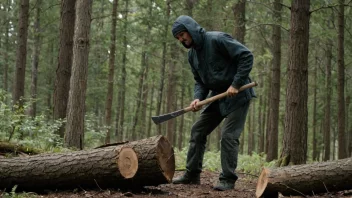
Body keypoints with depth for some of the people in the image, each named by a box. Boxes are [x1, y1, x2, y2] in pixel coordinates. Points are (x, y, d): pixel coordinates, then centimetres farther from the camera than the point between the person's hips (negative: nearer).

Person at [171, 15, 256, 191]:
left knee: (228, 135, -10)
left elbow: (246, 56, -21)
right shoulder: (192, 54, 6)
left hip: (237, 94, -8)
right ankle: (192, 174, 14)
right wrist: (198, 98, -10)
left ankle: (228, 179, -1)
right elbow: (200, 81, 11)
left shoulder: (217, 39, -19)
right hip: (217, 95, 8)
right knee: (197, 131, 6)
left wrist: (236, 84, -23)